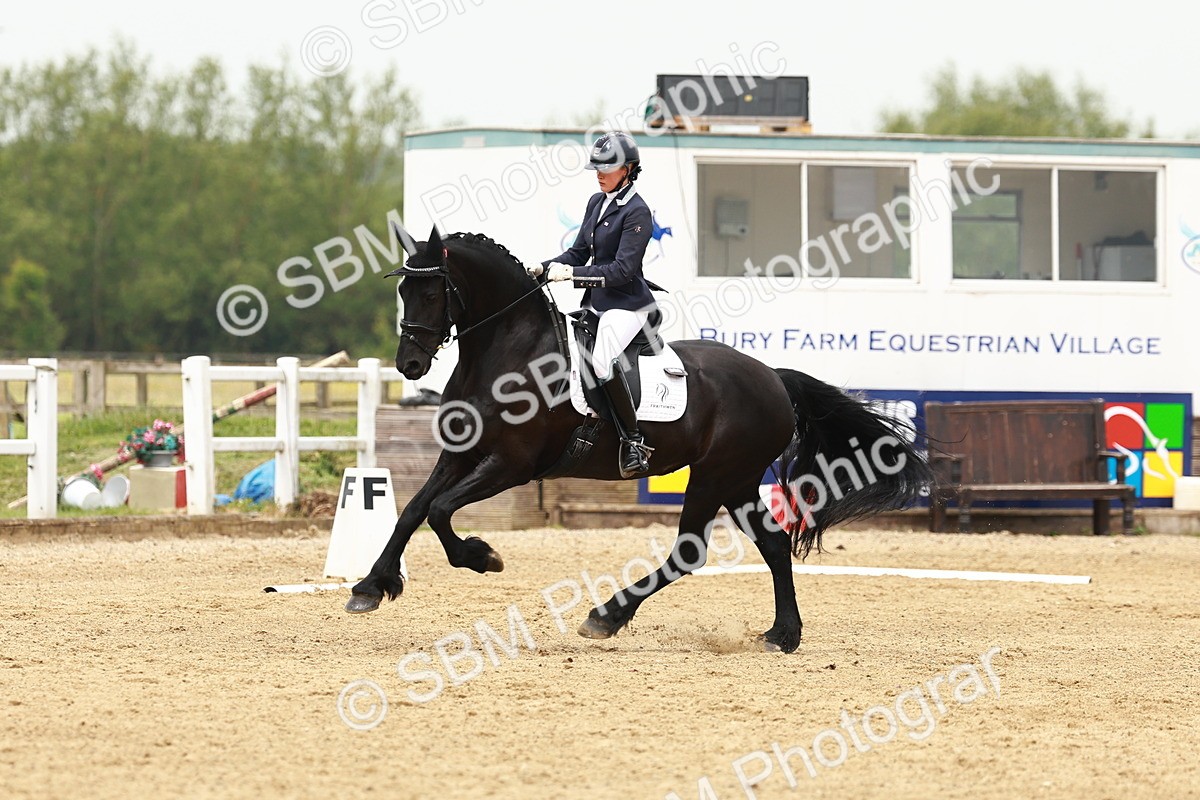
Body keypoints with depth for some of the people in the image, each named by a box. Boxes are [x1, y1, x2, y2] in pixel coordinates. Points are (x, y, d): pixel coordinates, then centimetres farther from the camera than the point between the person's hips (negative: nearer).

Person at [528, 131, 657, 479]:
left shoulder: (636, 212, -14)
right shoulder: (597, 202, 12)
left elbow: (623, 268, -20)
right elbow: (579, 253, 18)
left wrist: (573, 273, -24)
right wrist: (545, 268, 2)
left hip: (627, 303, -10)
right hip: (595, 300, 10)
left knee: (602, 360, -33)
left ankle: (634, 443, -27)